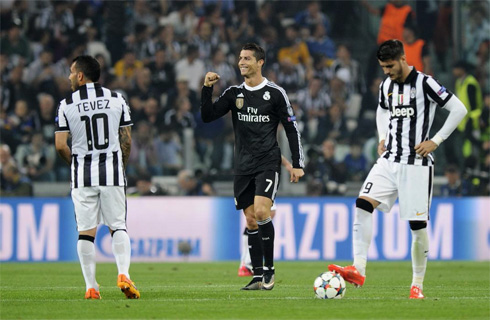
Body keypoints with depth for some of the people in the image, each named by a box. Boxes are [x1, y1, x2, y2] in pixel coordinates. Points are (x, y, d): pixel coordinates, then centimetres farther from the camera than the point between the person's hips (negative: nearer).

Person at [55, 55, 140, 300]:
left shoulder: (67, 105, -2)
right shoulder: (116, 99, 3)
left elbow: (60, 145, -4)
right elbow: (126, 141, 5)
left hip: (82, 176, -1)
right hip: (112, 172, 1)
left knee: (86, 231, 4)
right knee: (118, 227, 6)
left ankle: (91, 287, 1)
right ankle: (123, 274, -15)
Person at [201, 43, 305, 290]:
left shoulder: (275, 93, -2)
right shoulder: (234, 93, 9)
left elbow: (291, 129, 1)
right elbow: (207, 116, 4)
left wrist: (297, 164, -2)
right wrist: (207, 89, -9)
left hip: (268, 163, -4)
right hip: (243, 165, 4)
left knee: (261, 212, -20)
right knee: (251, 220, 3)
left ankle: (269, 268, -9)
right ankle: (258, 277, 7)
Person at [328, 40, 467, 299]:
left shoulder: (424, 83, -9)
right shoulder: (386, 86, 10)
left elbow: (459, 109, -8)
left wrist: (436, 141, -11)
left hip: (416, 164, -5)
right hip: (389, 160, 5)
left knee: (418, 224, -3)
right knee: (363, 204, -15)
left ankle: (417, 284, 10)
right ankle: (358, 270, -20)